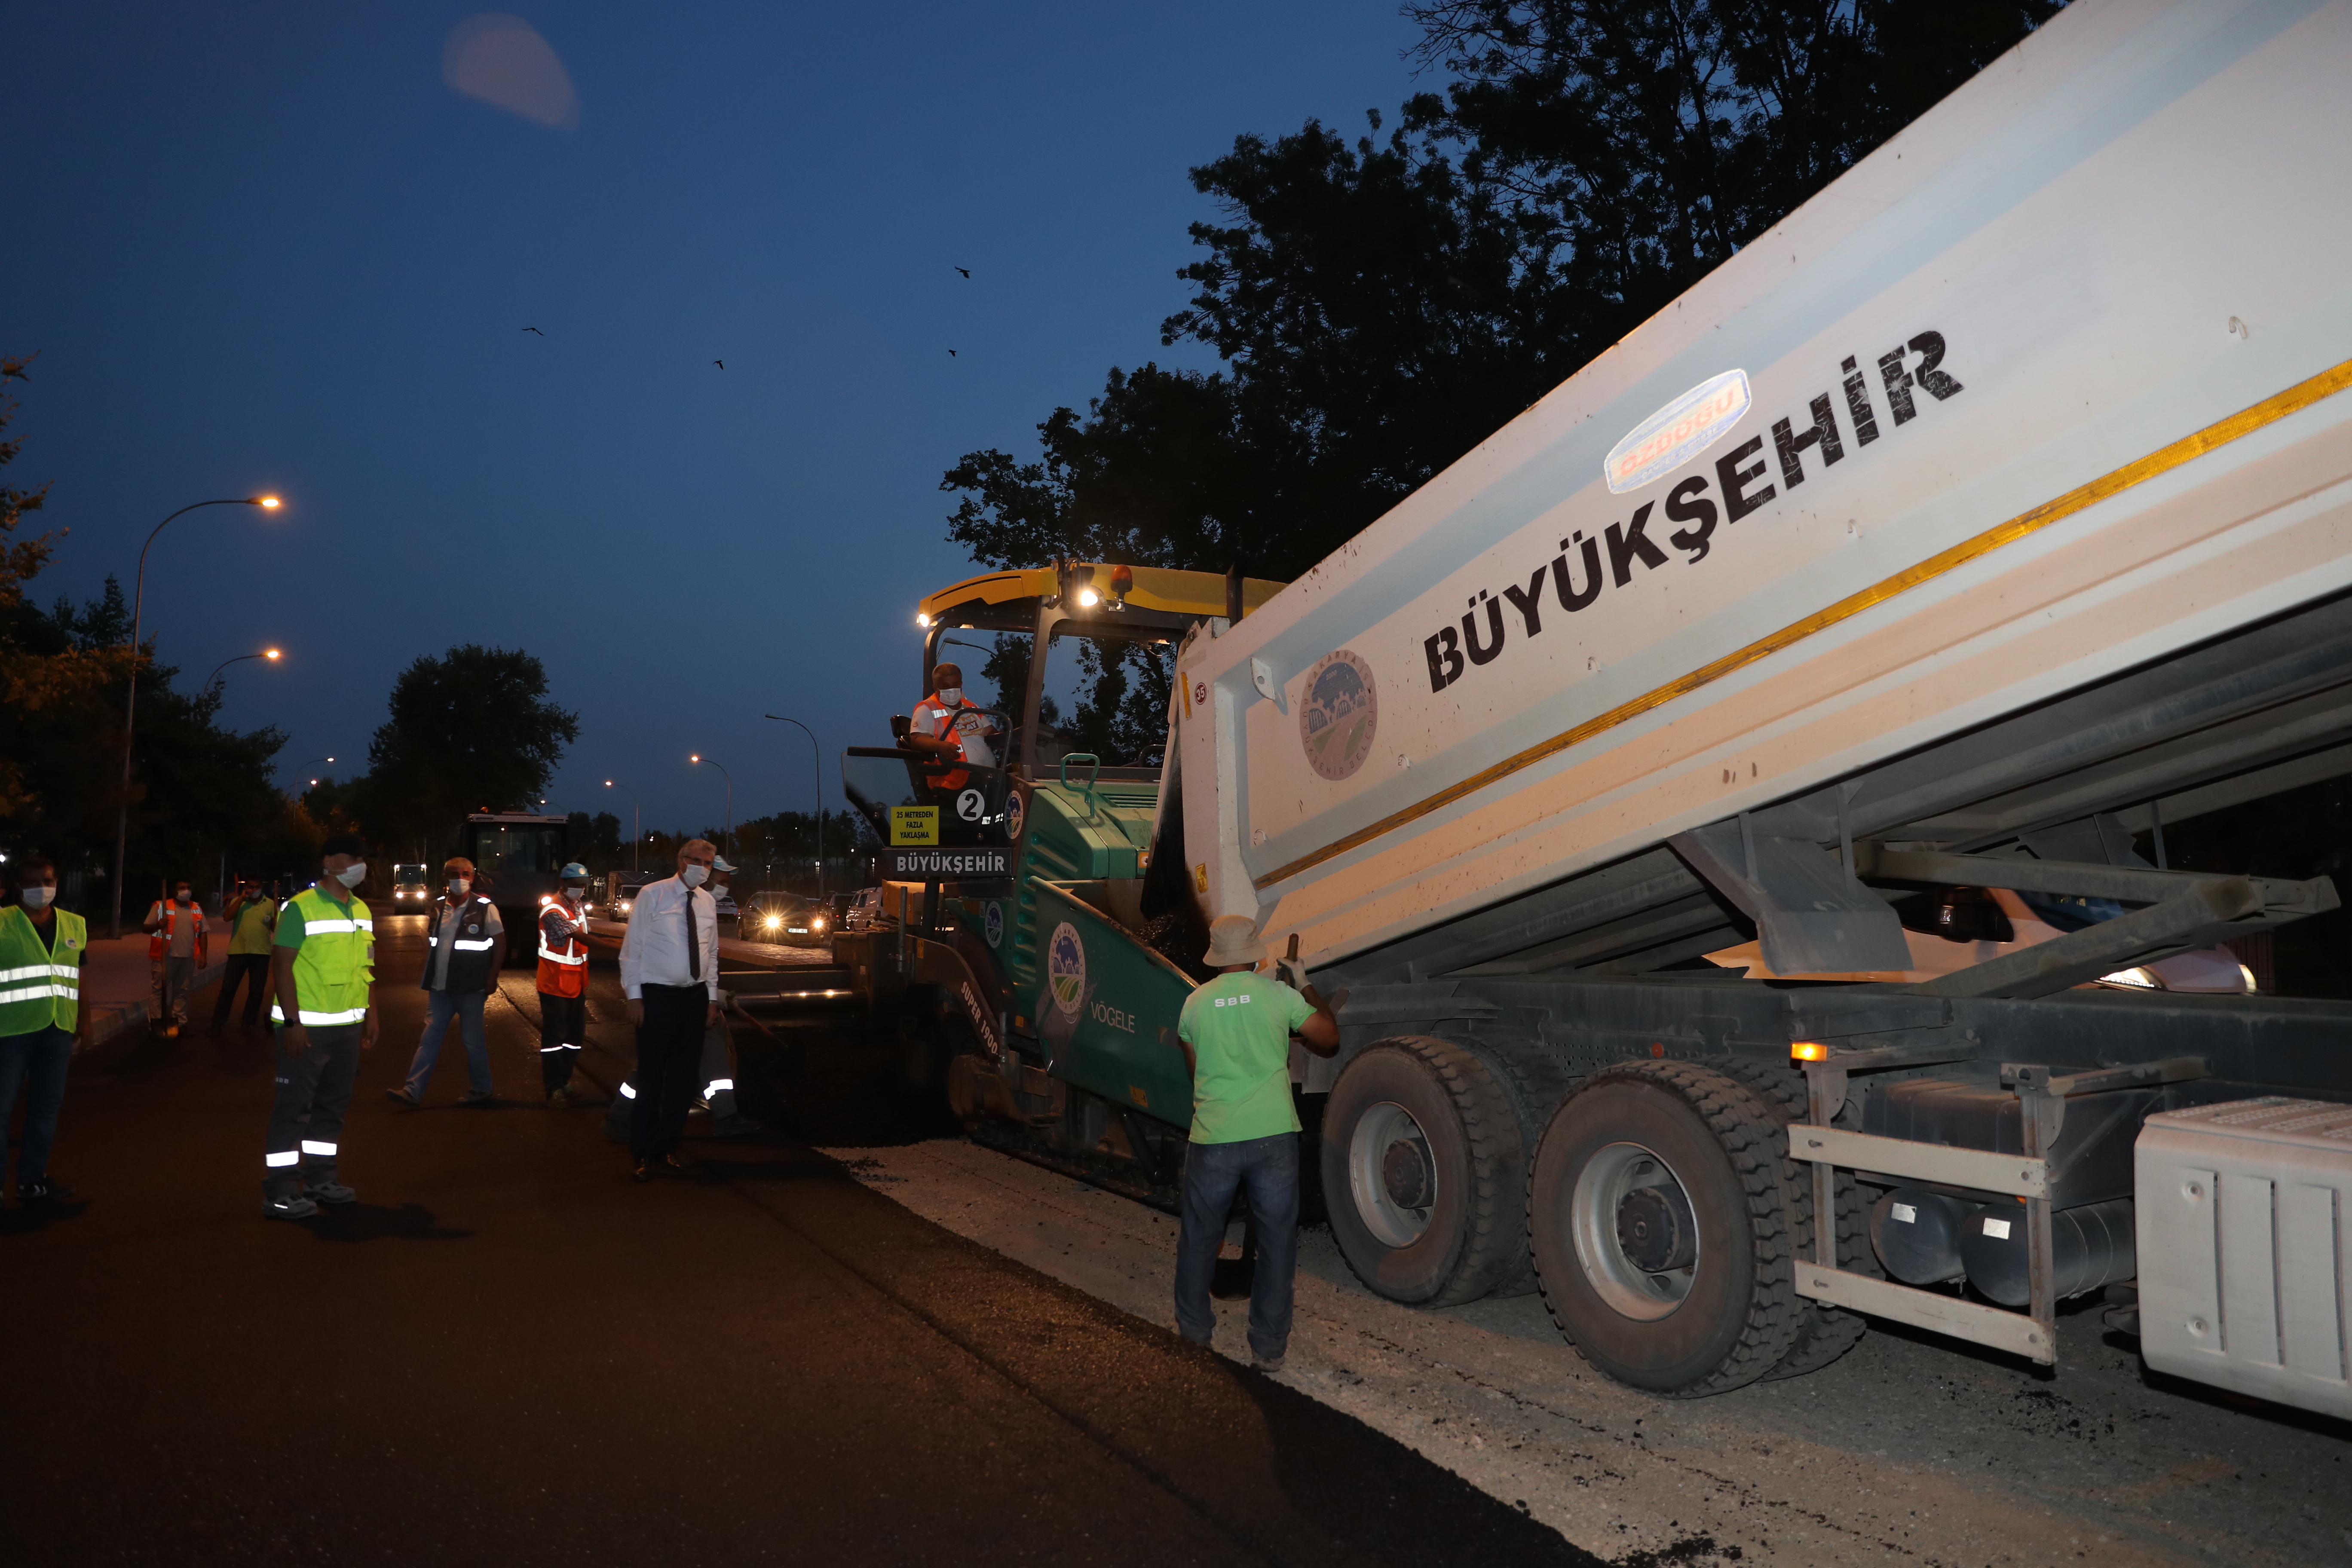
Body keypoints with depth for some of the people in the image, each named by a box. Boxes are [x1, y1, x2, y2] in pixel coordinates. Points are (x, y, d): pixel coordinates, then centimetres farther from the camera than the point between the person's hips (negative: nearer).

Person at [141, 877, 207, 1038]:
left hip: (188, 958, 4)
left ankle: (179, 1022, 16)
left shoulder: (196, 909, 11)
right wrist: (158, 925, -24)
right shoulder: (161, 906, -1)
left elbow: (202, 933, 13)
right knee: (158, 989, -1)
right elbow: (145, 928, -2)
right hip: (165, 956, -4)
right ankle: (156, 1022, 5)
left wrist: (203, 955, 7)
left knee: (182, 991, 9)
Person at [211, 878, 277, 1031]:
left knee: (256, 990, 8)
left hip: (261, 953, 1)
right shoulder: (238, 901, 6)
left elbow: (275, 928, 8)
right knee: (228, 988, 0)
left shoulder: (270, 904, 7)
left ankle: (249, 1022, 20)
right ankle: (218, 1023, 8)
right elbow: (227, 918, -11)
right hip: (238, 951, -1)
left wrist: (276, 916, -14)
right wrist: (241, 898, -11)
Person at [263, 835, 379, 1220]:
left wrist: (371, 1014, 14)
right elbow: (282, 966, -14)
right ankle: (279, 1192, 3)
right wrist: (292, 1022, -19)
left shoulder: (361, 911, 13)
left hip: (348, 1027, 7)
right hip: (307, 1026, -7)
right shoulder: (301, 908, -10)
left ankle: (320, 1178, 25)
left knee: (333, 1106, 14)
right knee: (293, 1108, -3)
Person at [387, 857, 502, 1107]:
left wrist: (491, 980, -10)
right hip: (440, 988, 5)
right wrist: (426, 976, 9)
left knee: (473, 1040, 4)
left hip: (470, 989, -5)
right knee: (429, 1038, 3)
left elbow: (500, 945, -6)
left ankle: (480, 1090, 18)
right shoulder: (438, 907, 7)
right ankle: (412, 1091, 3)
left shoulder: (485, 908, -8)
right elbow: (429, 942, 16)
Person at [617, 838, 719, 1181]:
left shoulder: (708, 903, 8)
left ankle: (667, 1146, 25)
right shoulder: (652, 895, -7)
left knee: (684, 1077, 11)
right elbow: (632, 948, -6)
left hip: (695, 998, 5)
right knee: (650, 1076, 0)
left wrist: (712, 998, 11)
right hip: (657, 996, -5)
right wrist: (634, 996, -10)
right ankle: (643, 1153, 13)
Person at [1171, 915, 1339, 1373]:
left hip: (1213, 1141, 1)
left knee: (1199, 1236, 20)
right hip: (1274, 1136, -1)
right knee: (1277, 1240, 11)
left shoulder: (1195, 1003, 5)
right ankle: (1269, 1346, 16)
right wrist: (1306, 986, 22)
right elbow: (1329, 1039, 11)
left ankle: (1193, 1327, 33)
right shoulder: (1279, 994, -1)